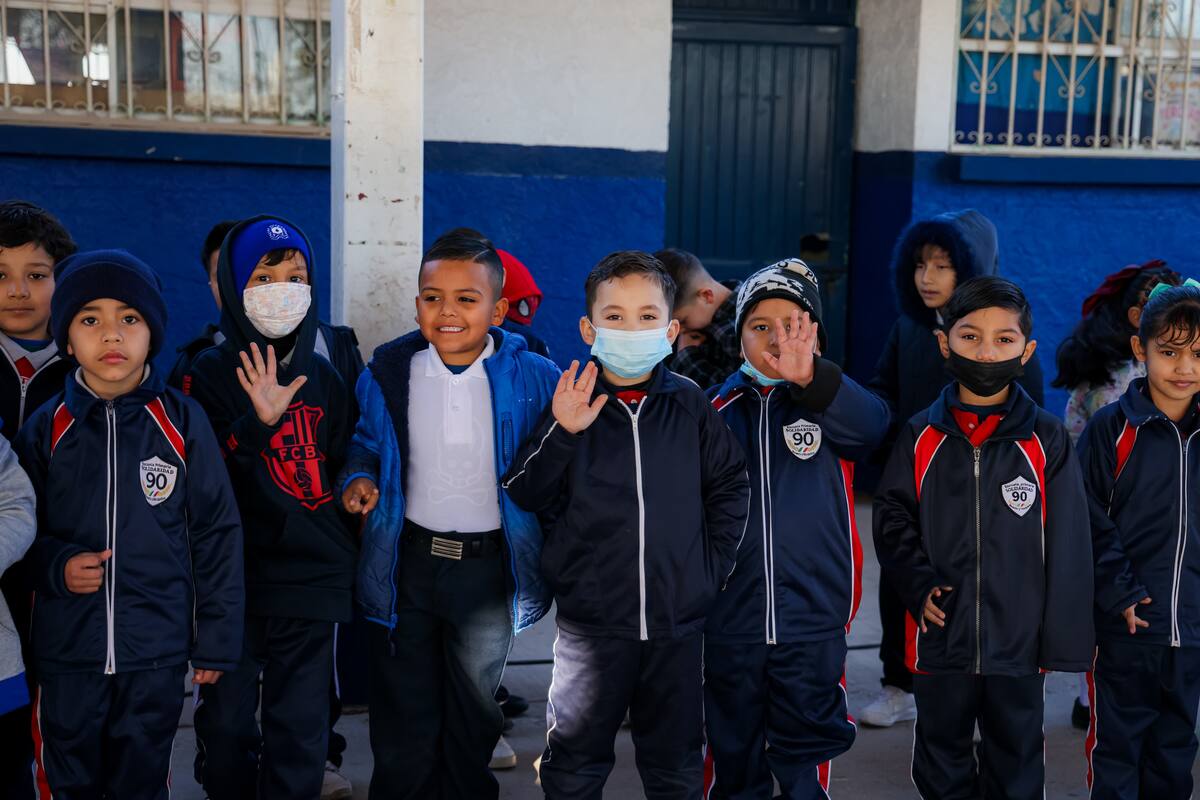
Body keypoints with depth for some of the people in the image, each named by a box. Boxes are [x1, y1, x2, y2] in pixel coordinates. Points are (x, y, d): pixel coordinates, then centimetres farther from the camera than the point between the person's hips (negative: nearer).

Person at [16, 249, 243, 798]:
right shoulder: (45, 428, -1)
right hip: (65, 649, 2)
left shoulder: (181, 422, -6)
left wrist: (217, 641, -1)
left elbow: (216, 532, -2)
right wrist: (56, 567, -13)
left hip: (156, 650, -1)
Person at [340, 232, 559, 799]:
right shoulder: (388, 374, -4)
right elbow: (365, 442, 12)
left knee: (474, 715, 18)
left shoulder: (532, 379, -11)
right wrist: (359, 478, -7)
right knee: (403, 716, 14)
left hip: (490, 566, -1)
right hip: (407, 563, 1)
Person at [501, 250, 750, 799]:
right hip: (590, 622, -1)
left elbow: (730, 487, 8)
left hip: (677, 619, 1)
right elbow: (524, 496, -6)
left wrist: (712, 566, 2)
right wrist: (561, 434, -20)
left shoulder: (690, 405, 1)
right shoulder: (571, 403, -3)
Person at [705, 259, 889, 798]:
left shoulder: (833, 405, -1)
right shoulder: (719, 411, 4)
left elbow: (872, 424, -24)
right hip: (729, 621, 2)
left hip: (813, 621, -2)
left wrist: (809, 377, -40)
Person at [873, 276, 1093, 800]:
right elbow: (893, 520, 4)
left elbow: (1068, 546, -4)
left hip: (1018, 640, -1)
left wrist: (1062, 638, -5)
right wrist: (918, 584, -11)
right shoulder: (921, 437, -2)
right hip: (939, 636, 1)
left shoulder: (1046, 441, -6)